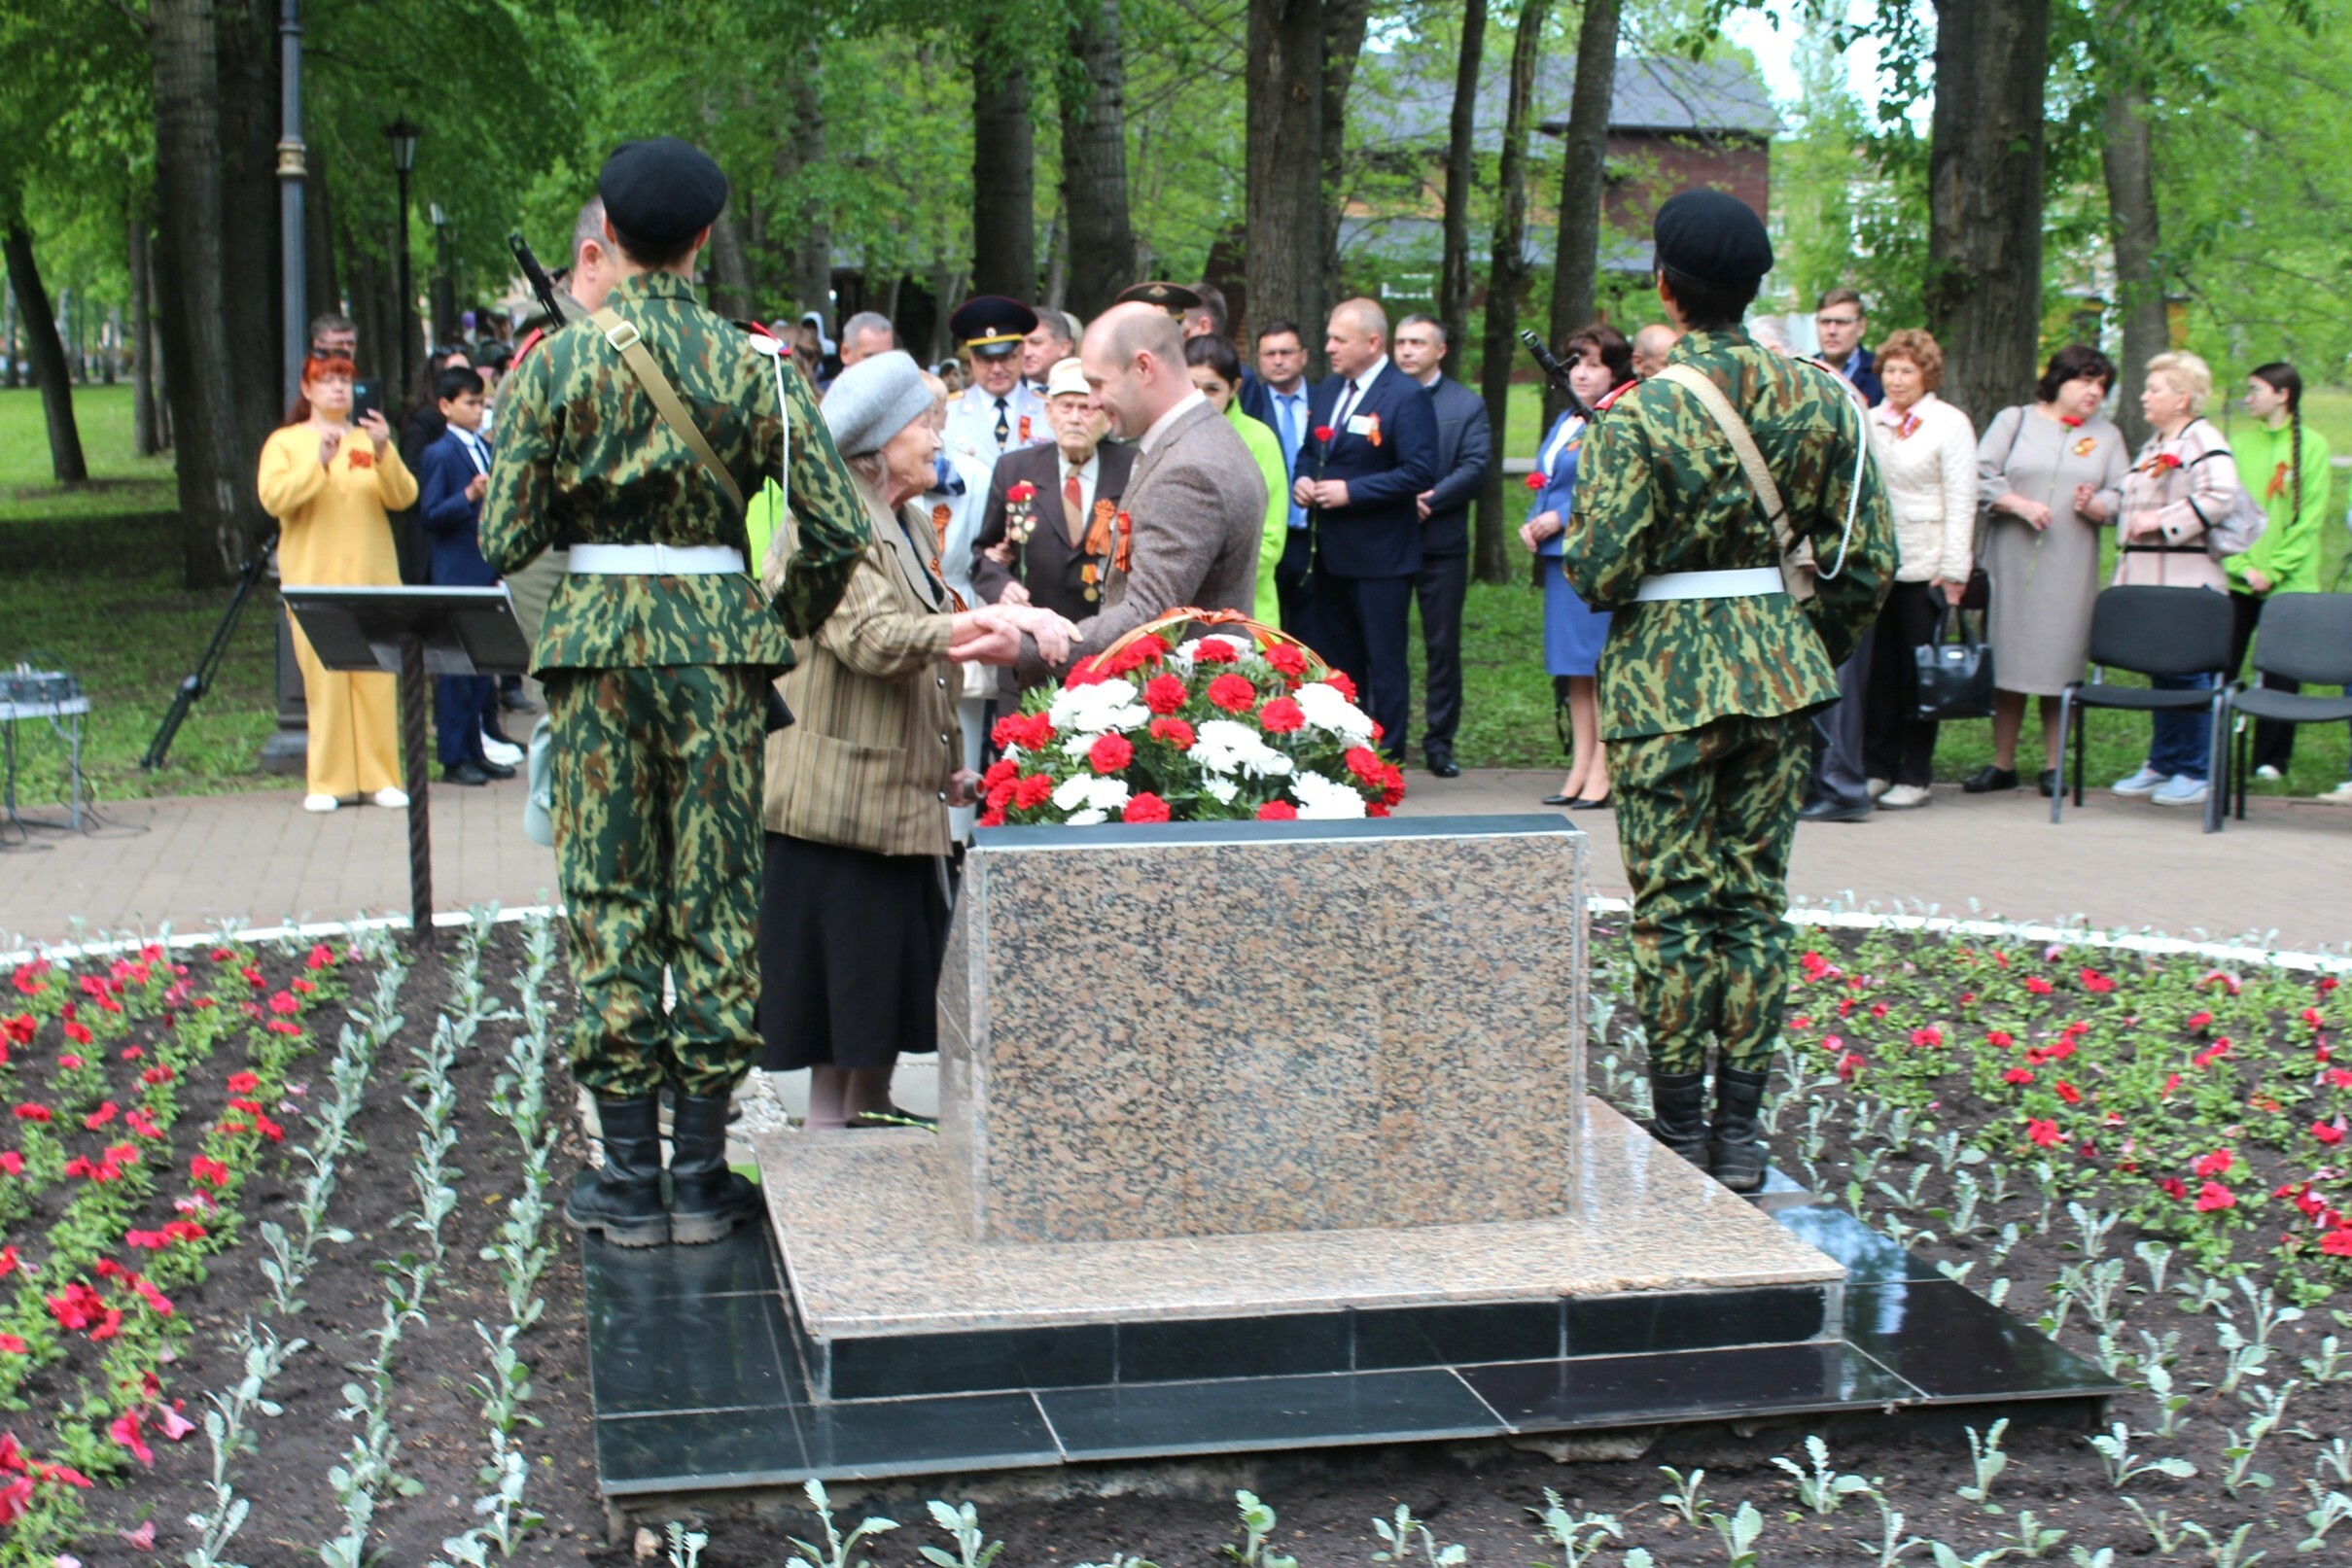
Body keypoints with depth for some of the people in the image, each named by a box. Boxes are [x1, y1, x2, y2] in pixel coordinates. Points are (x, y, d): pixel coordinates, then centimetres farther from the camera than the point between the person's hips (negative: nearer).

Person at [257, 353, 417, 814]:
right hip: (315, 576, -2)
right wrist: (319, 462, -19)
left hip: (372, 575, 2)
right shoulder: (285, 442, 8)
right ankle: (327, 781, -2)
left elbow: (403, 497, 0)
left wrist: (384, 455, -17)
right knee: (324, 679, -6)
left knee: (377, 678, -1)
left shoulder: (370, 439, 13)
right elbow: (273, 498, -9)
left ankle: (378, 776, 4)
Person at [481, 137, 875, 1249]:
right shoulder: (752, 365, -1)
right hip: (717, 636, 1)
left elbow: (503, 540, -4)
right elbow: (837, 531, -6)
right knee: (715, 895, 7)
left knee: (607, 897, 6)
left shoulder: (559, 363, -3)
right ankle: (701, 1176, 12)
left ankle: (630, 1180, 10)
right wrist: (785, 622, 11)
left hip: (597, 635, 0)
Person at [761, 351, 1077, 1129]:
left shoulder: (909, 525, 18)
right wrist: (986, 622, -33)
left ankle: (871, 1111, 20)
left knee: (891, 967, 11)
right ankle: (829, 1123, 3)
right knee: (845, 959, -5)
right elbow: (873, 638, -26)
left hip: (903, 791, 9)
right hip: (843, 792, -9)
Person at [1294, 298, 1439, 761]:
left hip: (1381, 555, -8)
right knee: (1334, 660, 13)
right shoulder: (1326, 391, 12)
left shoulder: (1406, 397, -12)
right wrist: (1303, 480, 0)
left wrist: (1351, 491, -20)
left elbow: (1420, 472, -18)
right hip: (1332, 552, 8)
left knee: (1384, 662, 0)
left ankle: (1386, 760, 7)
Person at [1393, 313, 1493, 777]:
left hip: (1441, 543, -1)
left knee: (1443, 645, 4)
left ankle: (1440, 740, 11)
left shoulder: (1467, 405, 6)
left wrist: (1427, 500, -16)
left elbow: (1475, 468, -5)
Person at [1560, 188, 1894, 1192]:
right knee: (1756, 897, 10)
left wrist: (1581, 520, 6)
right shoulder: (1817, 397, 2)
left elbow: (1600, 573, -16)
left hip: (1665, 678, -4)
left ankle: (1679, 1133, 9)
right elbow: (1869, 555, 4)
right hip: (1778, 671, 4)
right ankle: (1741, 1132, 15)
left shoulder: (1640, 415, -13)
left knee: (1671, 905, 4)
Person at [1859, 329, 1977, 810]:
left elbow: (1961, 501, -4)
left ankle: (1915, 776, 6)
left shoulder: (1950, 424, -1)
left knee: (1920, 671, 0)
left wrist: (1953, 572, -9)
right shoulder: (1871, 422, 10)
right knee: (1880, 667, 4)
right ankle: (1876, 767, 11)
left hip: (1925, 567, -4)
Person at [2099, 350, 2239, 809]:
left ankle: (2195, 773, 2)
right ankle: (2162, 764, 20)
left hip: (2186, 581, -9)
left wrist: (2161, 521, -21)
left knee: (2185, 672, -5)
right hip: (2147, 579, 9)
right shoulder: (2153, 444, 21)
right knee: (2160, 672, 13)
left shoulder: (2202, 440, -8)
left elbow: (2219, 497, -22)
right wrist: (2098, 505, 14)